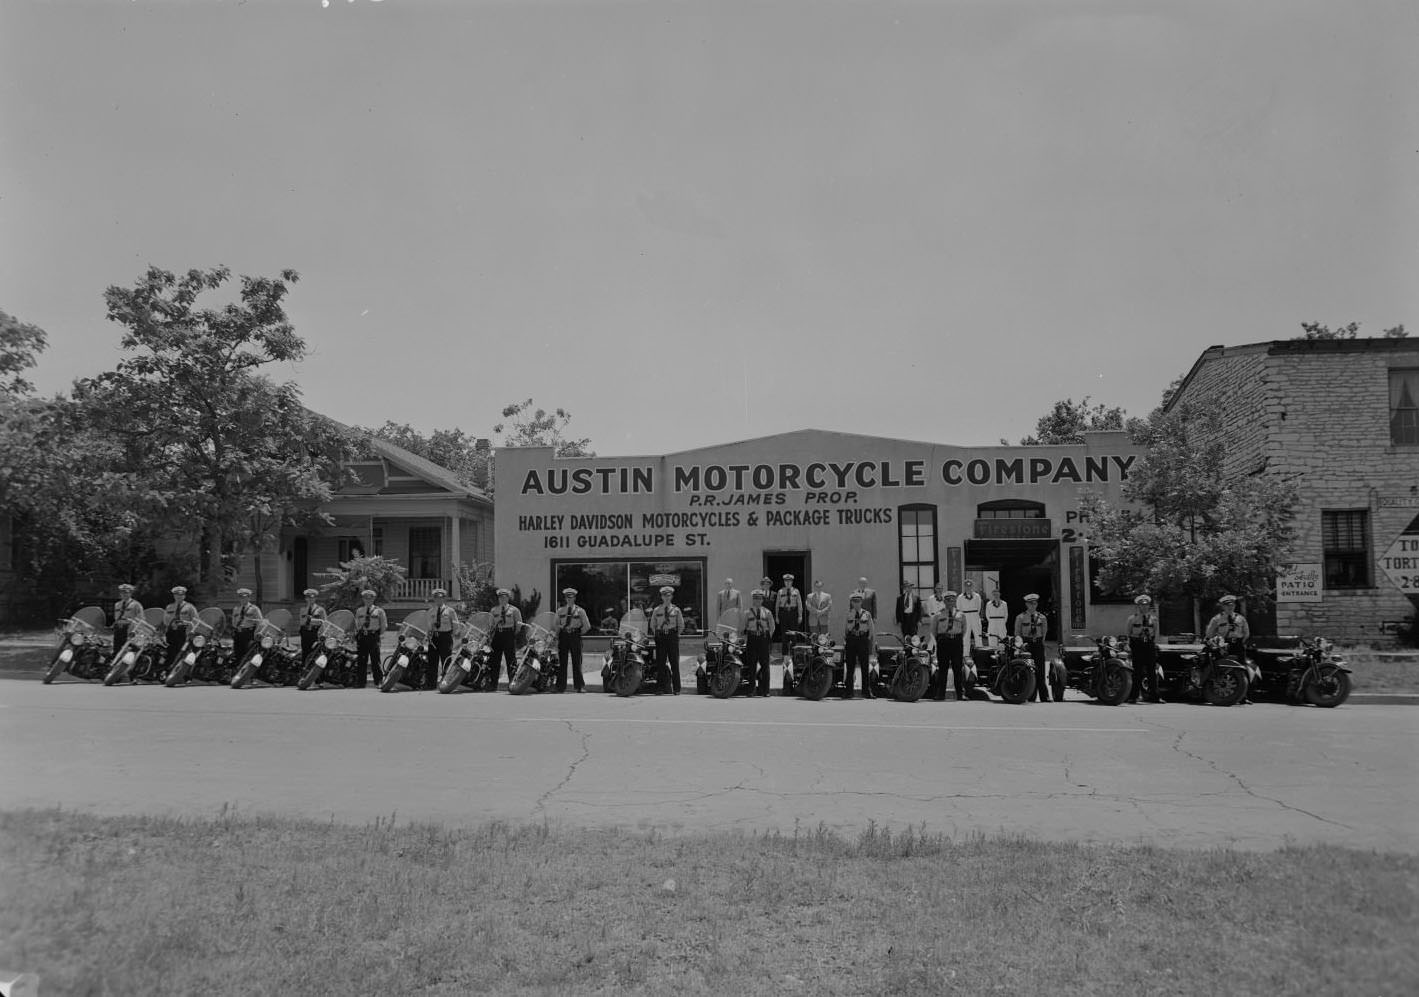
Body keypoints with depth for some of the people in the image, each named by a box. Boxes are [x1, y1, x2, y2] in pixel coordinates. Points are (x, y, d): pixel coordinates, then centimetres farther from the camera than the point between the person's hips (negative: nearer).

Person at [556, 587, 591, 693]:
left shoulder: (580, 611, 5)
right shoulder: (560, 611, 12)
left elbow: (587, 626, 7)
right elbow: (556, 625, 15)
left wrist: (579, 633, 3)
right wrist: (557, 638, 8)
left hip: (575, 636, -2)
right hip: (563, 636, 2)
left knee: (576, 662, -3)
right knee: (562, 662, 1)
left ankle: (580, 686, 2)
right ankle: (561, 686, 6)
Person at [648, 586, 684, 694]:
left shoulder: (676, 610, 6)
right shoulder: (656, 610, 8)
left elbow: (681, 625, 12)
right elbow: (652, 625, 17)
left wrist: (676, 635, 5)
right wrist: (657, 635, 8)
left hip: (673, 637, -1)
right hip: (660, 637, 1)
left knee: (675, 663, -3)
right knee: (660, 663, -1)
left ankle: (676, 689, 1)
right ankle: (661, 689, 4)